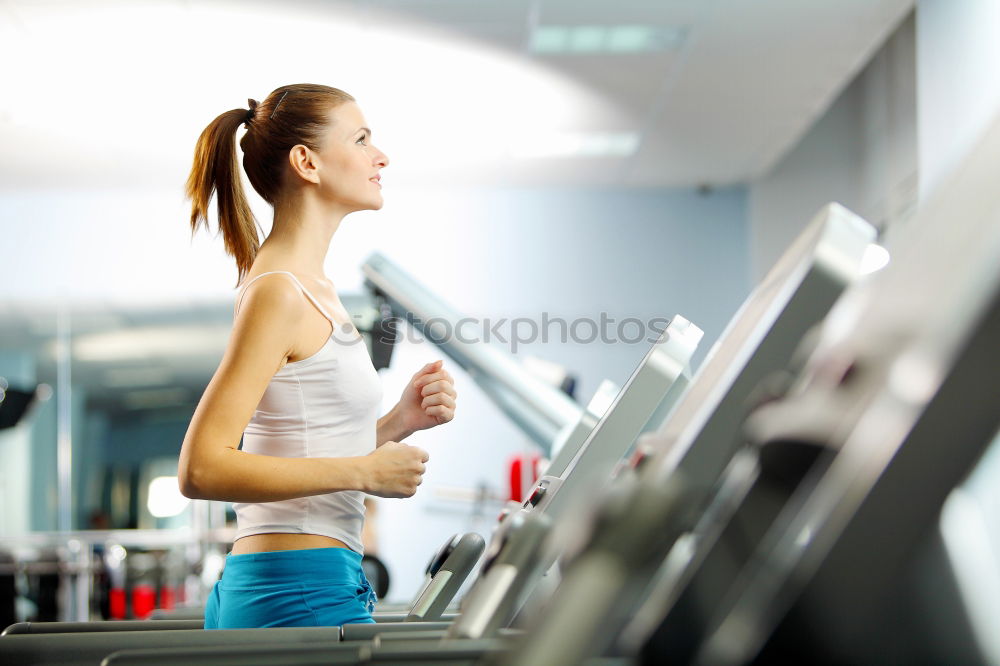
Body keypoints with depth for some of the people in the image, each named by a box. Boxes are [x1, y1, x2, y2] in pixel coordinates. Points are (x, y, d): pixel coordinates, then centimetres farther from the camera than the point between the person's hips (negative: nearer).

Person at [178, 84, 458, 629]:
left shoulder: (310, 288, 16)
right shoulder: (277, 292, -13)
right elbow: (202, 468, -20)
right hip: (301, 595, -10)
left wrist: (400, 420, 4)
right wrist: (364, 471, -18)